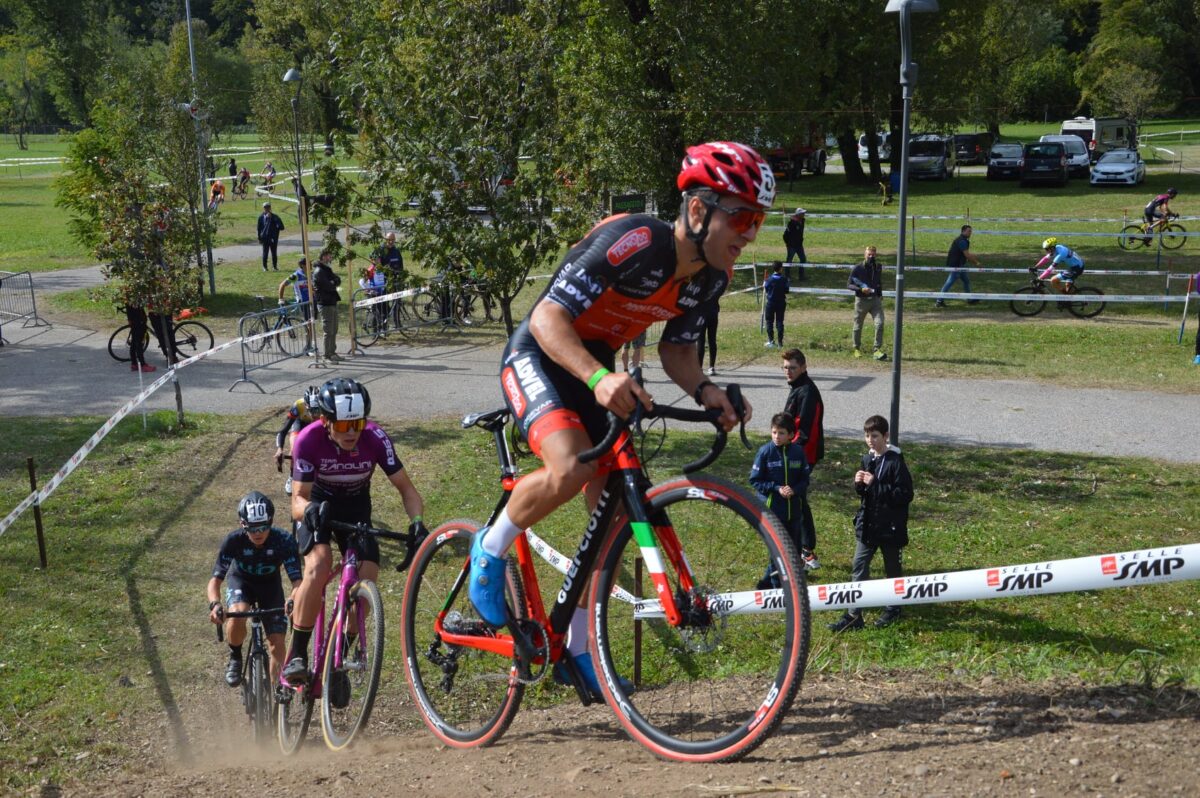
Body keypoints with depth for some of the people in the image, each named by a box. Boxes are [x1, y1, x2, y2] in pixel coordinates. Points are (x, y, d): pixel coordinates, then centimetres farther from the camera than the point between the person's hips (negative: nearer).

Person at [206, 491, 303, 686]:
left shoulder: (284, 540, -31)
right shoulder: (233, 541, -31)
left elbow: (297, 580, -35)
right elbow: (215, 579, -30)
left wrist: (293, 600, -57)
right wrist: (214, 604, -51)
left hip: (270, 584, 1)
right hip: (240, 580, -1)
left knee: (277, 643, -10)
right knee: (237, 615, -33)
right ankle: (235, 659, -5)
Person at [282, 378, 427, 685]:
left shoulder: (376, 438, -27)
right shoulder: (309, 440, -30)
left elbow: (406, 488, -20)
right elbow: (297, 500, -29)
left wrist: (417, 521, -38)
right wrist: (309, 510, -53)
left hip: (356, 510, 2)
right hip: (318, 507, -2)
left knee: (367, 580, -15)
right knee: (318, 566, -30)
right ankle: (297, 655, -21)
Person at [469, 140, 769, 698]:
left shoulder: (711, 276, -6)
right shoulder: (632, 243, -30)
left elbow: (676, 350, 5)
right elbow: (547, 318, -30)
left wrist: (705, 392, -16)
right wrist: (599, 378, -46)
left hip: (596, 370, 8)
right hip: (537, 358, -7)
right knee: (571, 467, -34)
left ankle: (577, 651, 17)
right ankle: (490, 551, -3)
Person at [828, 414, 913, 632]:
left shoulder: (895, 462, -15)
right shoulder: (867, 459, 6)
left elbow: (906, 495, -20)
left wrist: (876, 484, -24)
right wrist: (859, 484, -7)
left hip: (890, 527, -6)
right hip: (867, 525, 6)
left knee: (893, 569, 11)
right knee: (859, 568, 1)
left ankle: (893, 610, 28)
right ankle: (854, 616, 2)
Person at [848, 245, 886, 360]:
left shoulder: (878, 267, 7)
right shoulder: (857, 269, -6)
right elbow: (849, 285, -7)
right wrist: (861, 289, -22)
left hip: (875, 299, 2)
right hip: (861, 300, -2)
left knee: (879, 323, -15)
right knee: (858, 326, 9)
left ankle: (877, 350, -13)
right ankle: (857, 349, 29)